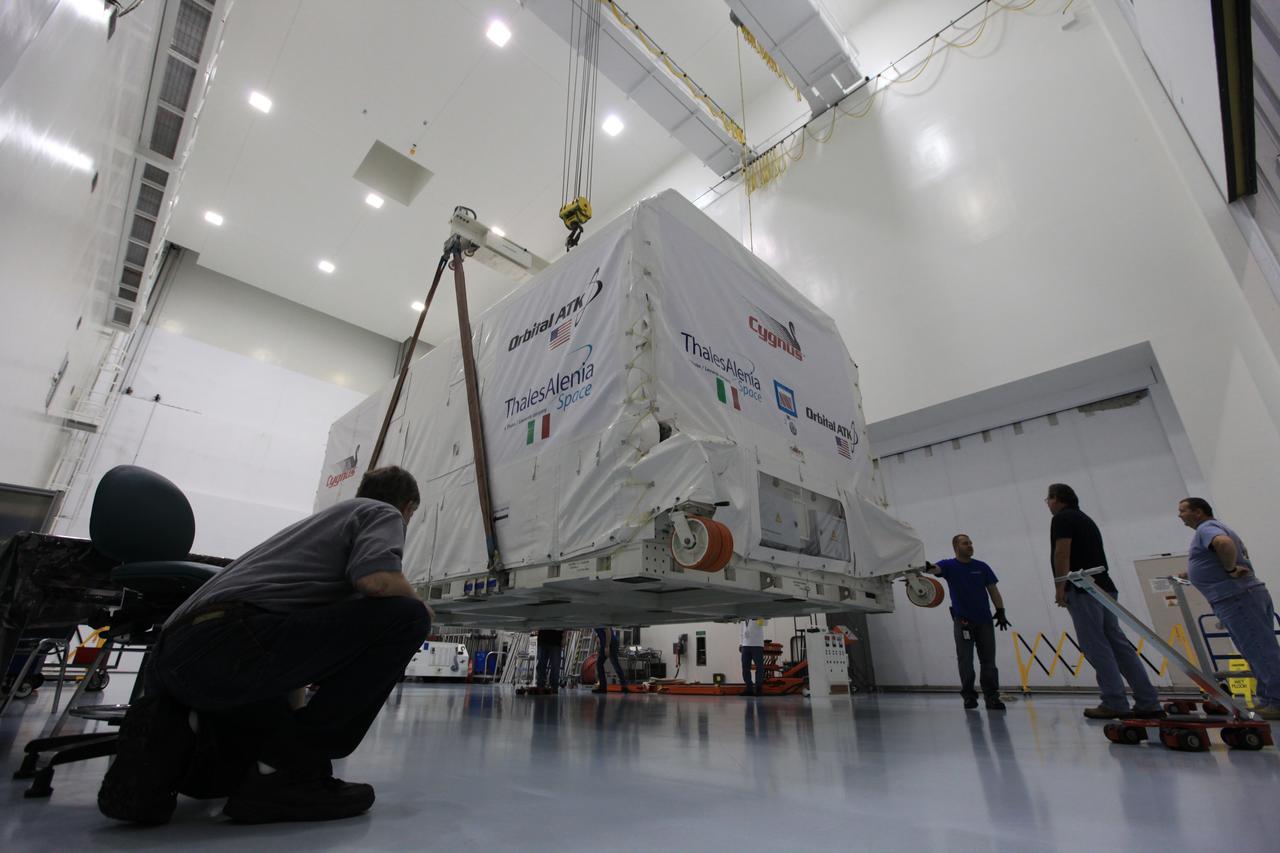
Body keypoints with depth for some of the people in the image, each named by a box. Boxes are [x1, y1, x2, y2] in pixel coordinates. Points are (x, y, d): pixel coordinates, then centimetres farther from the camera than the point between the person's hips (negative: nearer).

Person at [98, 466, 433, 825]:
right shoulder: (383, 513, 8)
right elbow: (377, 580, -18)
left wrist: (295, 723, 55)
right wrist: (418, 607, 7)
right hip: (229, 641, -10)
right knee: (405, 616, -6)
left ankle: (175, 735, 7)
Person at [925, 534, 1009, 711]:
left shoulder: (982, 567, 7)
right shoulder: (949, 566, -1)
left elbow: (993, 590, 9)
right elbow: (935, 568, -22)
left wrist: (1001, 612, 1)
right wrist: (926, 567, -46)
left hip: (985, 620, 2)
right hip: (962, 621, -2)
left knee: (988, 660, 4)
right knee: (965, 661, 0)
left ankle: (992, 697, 11)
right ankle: (969, 696, 9)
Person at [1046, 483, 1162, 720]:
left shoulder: (1062, 518, -4)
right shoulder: (1085, 518, 24)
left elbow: (1062, 554, -15)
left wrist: (1060, 587, -13)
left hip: (1082, 589, -9)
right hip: (1103, 586, 9)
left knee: (1095, 647, -7)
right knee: (1118, 644, 8)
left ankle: (1114, 704, -6)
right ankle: (1148, 703, 8)